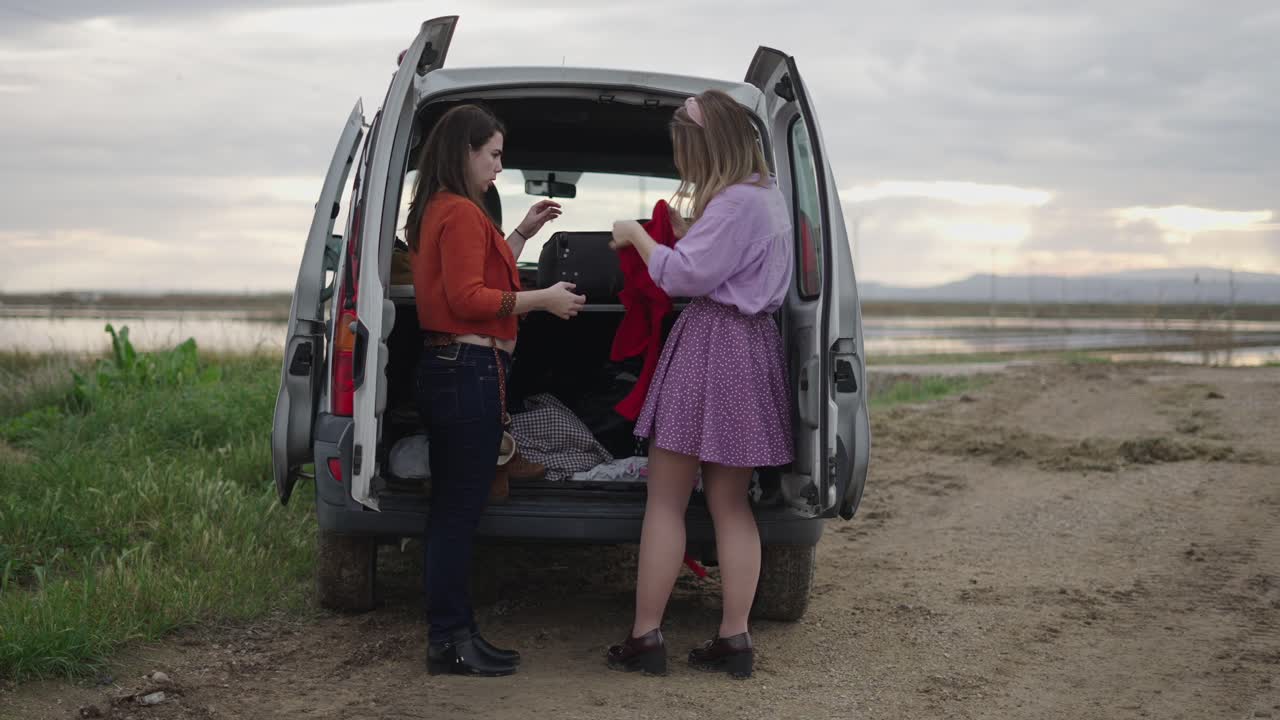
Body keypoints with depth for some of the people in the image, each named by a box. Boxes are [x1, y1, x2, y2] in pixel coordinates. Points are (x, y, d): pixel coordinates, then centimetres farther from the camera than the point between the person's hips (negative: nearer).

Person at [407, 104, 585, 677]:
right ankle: (450, 640, -2)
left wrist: (522, 234, 21)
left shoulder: (435, 211, 19)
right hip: (470, 370, -11)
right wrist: (542, 299, -14)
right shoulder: (461, 212, -12)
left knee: (453, 510, 12)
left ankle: (452, 633, 18)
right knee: (460, 510, -7)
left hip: (446, 367, 11)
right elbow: (468, 297, -19)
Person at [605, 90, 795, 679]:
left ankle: (645, 639, 2)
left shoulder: (735, 203, -16)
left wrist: (636, 235, -5)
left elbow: (686, 276, -17)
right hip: (751, 344, 10)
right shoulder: (768, 195, 16)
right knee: (730, 503, 10)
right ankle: (734, 639, 11)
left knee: (665, 499, -2)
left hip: (713, 345, -10)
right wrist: (682, 229, 11)